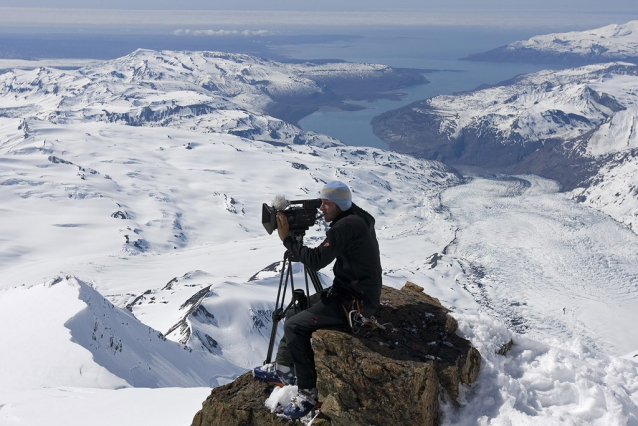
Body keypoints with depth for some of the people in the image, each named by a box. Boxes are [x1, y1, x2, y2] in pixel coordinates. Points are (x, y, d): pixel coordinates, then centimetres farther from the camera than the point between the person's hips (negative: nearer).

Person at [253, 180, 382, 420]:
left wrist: (287, 238, -16)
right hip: (350, 292, 11)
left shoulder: (346, 226, -22)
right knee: (294, 311, 15)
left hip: (355, 301, -11)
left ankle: (309, 393, -7)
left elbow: (316, 260, -27)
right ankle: (283, 369, 21)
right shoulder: (357, 219, 10)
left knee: (294, 326, -14)